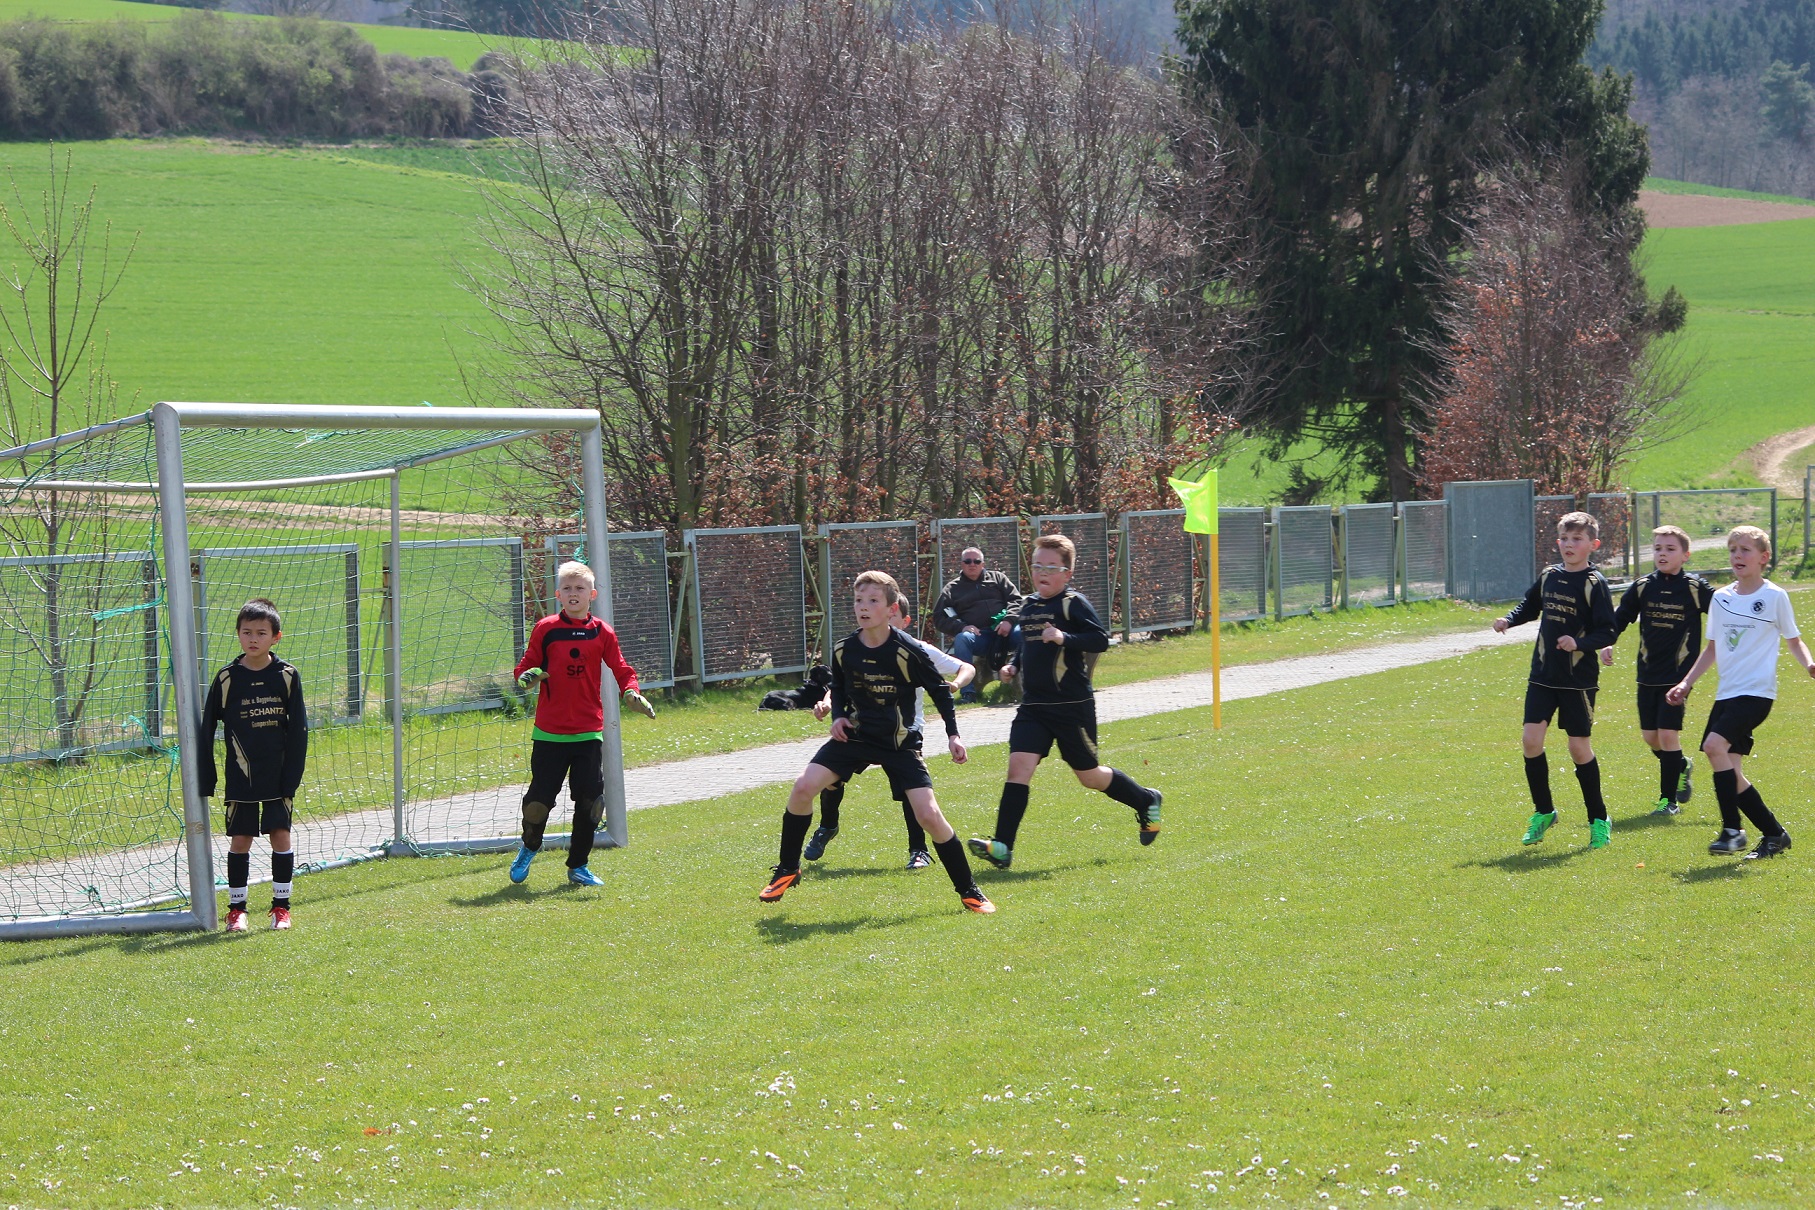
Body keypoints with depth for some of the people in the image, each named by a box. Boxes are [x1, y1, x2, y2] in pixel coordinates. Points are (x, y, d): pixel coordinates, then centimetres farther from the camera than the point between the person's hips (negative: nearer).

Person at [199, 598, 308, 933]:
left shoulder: (287, 676, -1)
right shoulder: (227, 679, -2)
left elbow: (299, 730, 2)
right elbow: (206, 731, 3)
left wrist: (292, 776, -4)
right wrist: (205, 779, -1)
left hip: (279, 777, 0)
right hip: (240, 778, 0)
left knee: (281, 836, 1)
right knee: (240, 839, 1)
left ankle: (281, 906, 11)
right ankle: (236, 908, 9)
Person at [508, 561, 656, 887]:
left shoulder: (602, 633, 3)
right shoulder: (545, 629, -1)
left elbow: (621, 669, 7)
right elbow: (525, 667, 4)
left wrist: (631, 693, -12)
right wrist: (527, 677, -19)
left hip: (589, 732, 2)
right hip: (550, 732, -2)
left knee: (590, 801, 0)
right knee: (539, 799, 0)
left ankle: (578, 866, 17)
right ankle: (529, 848, 30)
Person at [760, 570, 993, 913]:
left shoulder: (907, 651, -16)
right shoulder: (843, 650, -6)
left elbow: (940, 691, -3)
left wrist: (953, 734, -7)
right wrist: (838, 716, -5)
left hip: (899, 743, -3)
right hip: (855, 735, 3)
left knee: (928, 815, -13)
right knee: (803, 787, -16)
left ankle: (968, 891, 5)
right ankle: (787, 870, 4)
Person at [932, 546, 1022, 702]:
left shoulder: (997, 578, 21)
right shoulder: (952, 589, 19)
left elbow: (1016, 600, 12)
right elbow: (939, 619, 12)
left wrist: (1009, 620, -9)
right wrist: (961, 627, -7)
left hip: (1005, 630, 0)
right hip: (978, 635, 0)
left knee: (1023, 634, -33)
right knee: (961, 639, -35)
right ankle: (967, 693, -37)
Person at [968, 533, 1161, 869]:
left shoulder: (1072, 603, -9)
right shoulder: (1026, 605, 12)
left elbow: (1101, 640, -20)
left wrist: (1064, 638, -31)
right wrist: (1013, 665, 18)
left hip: (1073, 706, -5)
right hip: (1034, 705, 5)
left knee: (1089, 775, 9)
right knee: (1019, 765, -14)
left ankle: (1147, 802, 36)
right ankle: (1002, 848, -20)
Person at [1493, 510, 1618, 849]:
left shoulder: (1595, 584, -10)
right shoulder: (1548, 576, 6)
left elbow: (1607, 633, -12)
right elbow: (1531, 606, 25)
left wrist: (1579, 643, -28)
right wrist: (1509, 620, 6)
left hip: (1579, 679, -5)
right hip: (1543, 674, 5)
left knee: (1579, 747, -1)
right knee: (1531, 738, -6)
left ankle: (1598, 820, 14)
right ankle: (1543, 812, 11)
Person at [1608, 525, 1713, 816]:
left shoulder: (1696, 589, -6)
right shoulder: (1642, 587, 3)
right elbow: (1620, 618, 11)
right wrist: (1606, 643, -3)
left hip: (1678, 674, -4)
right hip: (1648, 673, 4)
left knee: (1668, 734, -9)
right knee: (1649, 735, 8)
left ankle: (1669, 799, 3)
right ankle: (1680, 767, 38)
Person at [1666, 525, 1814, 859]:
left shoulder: (1775, 596, -3)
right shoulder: (1721, 598, 11)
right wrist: (1686, 683, 14)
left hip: (1757, 691, -6)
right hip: (1727, 692, 6)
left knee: (1714, 745, -25)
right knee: (1730, 771, 1)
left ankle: (1732, 829, -18)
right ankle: (1774, 834, 14)